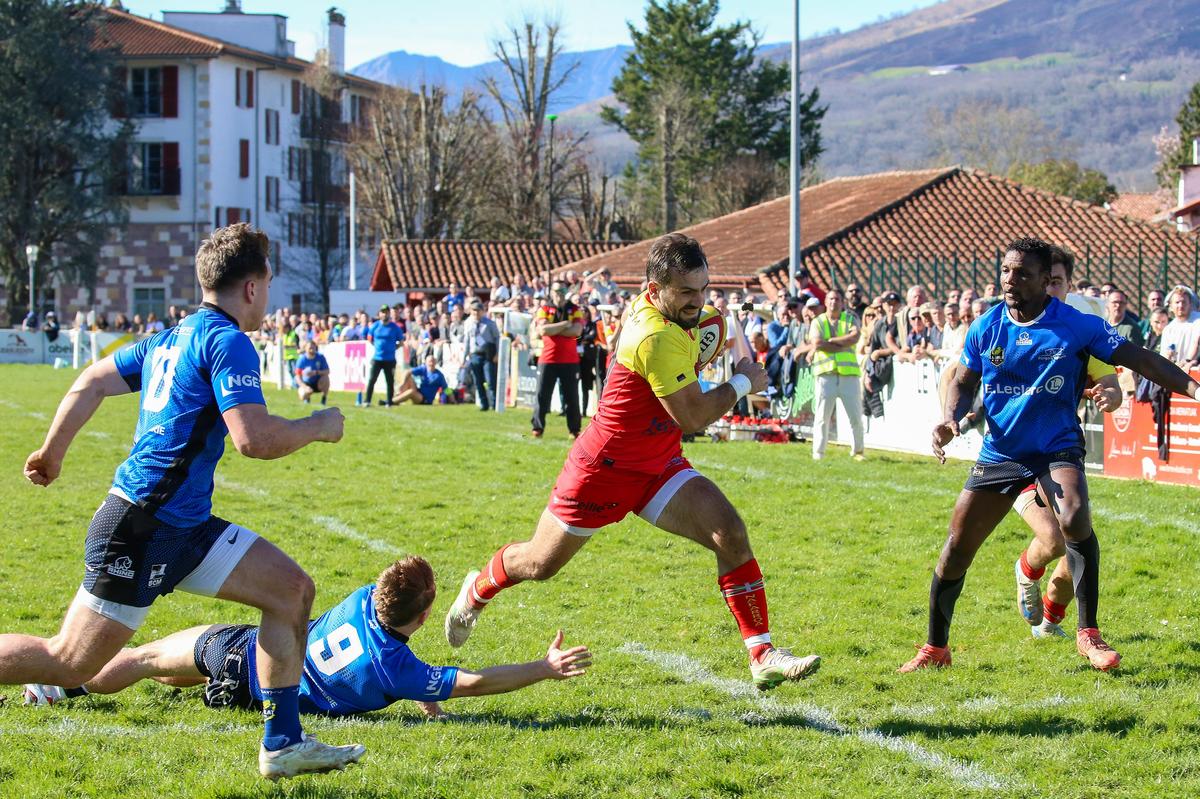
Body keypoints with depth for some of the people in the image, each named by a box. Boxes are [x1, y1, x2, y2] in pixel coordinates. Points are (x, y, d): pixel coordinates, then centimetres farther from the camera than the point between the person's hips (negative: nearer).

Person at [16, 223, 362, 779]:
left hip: (184, 525, 10)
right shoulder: (227, 342, -13)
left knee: (292, 589, 6)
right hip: (142, 528, -10)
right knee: (70, 663, -6)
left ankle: (282, 745, 7)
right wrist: (317, 426, -6)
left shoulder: (173, 338, 15)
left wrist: (52, 452, 33)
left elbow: (92, 381, 23)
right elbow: (254, 438, -23)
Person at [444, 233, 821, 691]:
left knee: (730, 534, -14)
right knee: (541, 563, 10)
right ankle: (479, 590, 44)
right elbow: (694, 416, -27)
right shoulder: (657, 339, -31)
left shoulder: (657, 311, -2)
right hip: (604, 469, -8)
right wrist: (742, 382, -13)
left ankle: (762, 657, -14)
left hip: (658, 466, 8)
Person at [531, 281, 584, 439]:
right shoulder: (544, 309, 4)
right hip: (548, 359, 0)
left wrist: (552, 329, -12)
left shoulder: (575, 310, 5)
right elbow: (543, 330, -13)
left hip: (570, 361, 0)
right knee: (542, 395, -1)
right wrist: (565, 324, -13)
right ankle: (538, 427, 5)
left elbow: (576, 331, -13)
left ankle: (574, 430, 9)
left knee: (572, 396, 2)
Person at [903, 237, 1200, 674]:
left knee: (1075, 520, -32)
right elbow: (963, 381, 12)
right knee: (957, 547, 0)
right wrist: (951, 417, -9)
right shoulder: (985, 328, -1)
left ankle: (1088, 634, -17)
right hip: (1000, 452, 3)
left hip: (1057, 449, -3)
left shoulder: (1078, 325, -9)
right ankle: (935, 648, 20)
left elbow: (1139, 359, -8)